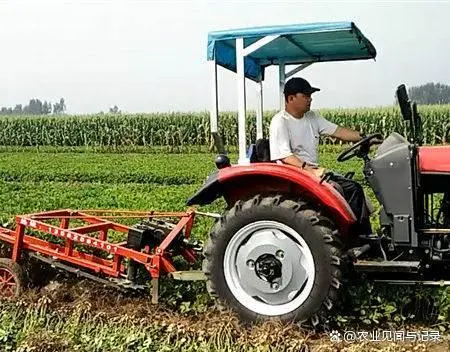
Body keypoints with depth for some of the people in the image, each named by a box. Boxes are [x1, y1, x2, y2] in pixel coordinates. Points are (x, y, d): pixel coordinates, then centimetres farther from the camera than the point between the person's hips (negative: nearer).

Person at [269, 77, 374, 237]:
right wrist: (309, 170, -35)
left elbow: (337, 131, 11)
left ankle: (364, 236, 3)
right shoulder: (280, 122, -11)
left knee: (354, 188, -1)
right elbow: (284, 156, -22)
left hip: (315, 171, 9)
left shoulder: (311, 117, 14)